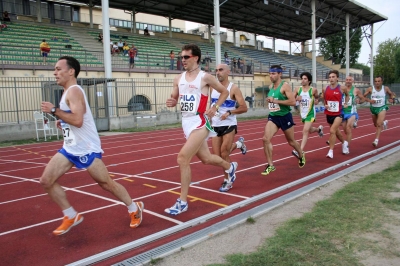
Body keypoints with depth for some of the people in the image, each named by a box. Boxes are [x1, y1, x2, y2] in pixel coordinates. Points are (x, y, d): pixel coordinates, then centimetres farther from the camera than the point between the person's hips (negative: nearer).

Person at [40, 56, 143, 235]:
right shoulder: (68, 92, 14)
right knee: (46, 181, 3)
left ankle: (134, 209, 22)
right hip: (69, 148, 10)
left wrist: (54, 110, -21)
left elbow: (78, 120, -29)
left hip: (86, 149, -10)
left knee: (106, 183, 2)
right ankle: (71, 217, 16)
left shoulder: (74, 91, -16)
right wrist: (63, 122, 11)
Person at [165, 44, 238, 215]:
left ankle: (182, 202, -8)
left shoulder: (205, 77, -7)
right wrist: (171, 102, -7)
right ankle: (230, 167, 50)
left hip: (199, 122, -7)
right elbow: (174, 98, 16)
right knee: (206, 159, 19)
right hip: (186, 122, 7)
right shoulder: (178, 79, 8)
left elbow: (224, 92, 4)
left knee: (182, 158, -19)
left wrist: (215, 108, -8)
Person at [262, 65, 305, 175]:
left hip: (285, 117, -5)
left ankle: (301, 155, 45)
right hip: (273, 117, 5)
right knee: (265, 139, -14)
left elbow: (293, 102, -24)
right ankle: (270, 165, -4)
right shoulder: (271, 86, 7)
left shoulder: (285, 86, -14)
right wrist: (270, 101, 6)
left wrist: (275, 101, -26)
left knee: (291, 141, 13)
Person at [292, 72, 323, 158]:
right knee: (310, 130, 22)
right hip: (303, 114, 5)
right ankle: (319, 129, 58)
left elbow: (317, 97, 9)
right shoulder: (298, 89, -2)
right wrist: (296, 98, -17)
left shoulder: (313, 90, -9)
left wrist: (316, 100, -13)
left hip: (310, 113, -5)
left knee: (305, 131, -17)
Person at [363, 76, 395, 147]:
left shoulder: (385, 88, -8)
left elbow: (391, 93, 13)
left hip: (382, 108, -3)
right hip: (373, 108, 3)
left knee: (379, 124, -21)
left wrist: (391, 98, -8)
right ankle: (384, 123, 57)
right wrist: (369, 100, -21)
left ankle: (376, 140, -21)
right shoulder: (370, 89, -10)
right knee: (376, 125, 21)